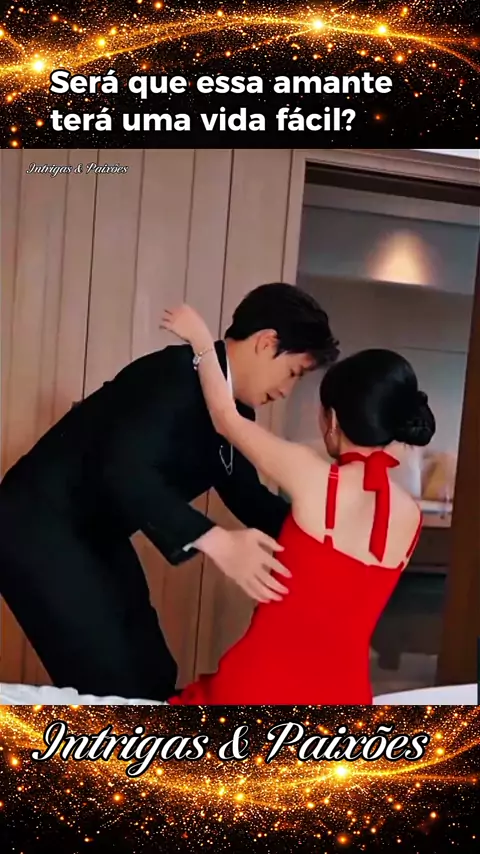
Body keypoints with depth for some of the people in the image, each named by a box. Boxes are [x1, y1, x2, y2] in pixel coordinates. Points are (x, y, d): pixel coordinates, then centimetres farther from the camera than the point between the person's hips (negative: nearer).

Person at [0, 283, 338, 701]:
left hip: (97, 534, 9)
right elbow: (124, 469, -38)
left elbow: (245, 494, 9)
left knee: (153, 675, 10)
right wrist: (216, 542, -45)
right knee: (109, 686, -11)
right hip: (39, 528, -9)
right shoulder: (175, 375, -25)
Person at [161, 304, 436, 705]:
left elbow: (226, 418, 1)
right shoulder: (410, 517, 3)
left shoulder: (313, 477, -13)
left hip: (264, 681, -5)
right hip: (342, 696, 5)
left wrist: (201, 340, 15)